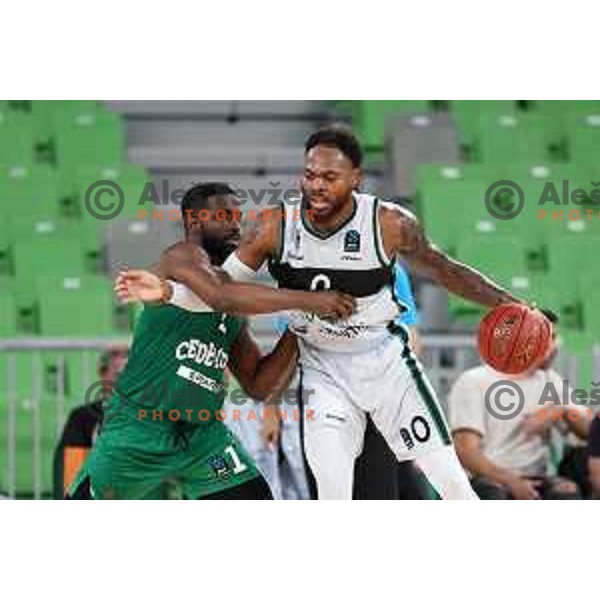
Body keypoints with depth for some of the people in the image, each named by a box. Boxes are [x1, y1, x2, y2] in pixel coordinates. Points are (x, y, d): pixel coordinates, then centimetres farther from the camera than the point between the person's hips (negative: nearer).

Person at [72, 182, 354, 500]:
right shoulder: (182, 256, -10)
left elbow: (257, 385, 15)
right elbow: (222, 297, -33)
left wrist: (294, 335, 2)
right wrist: (306, 300, -30)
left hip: (202, 433, 7)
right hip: (140, 424, -7)